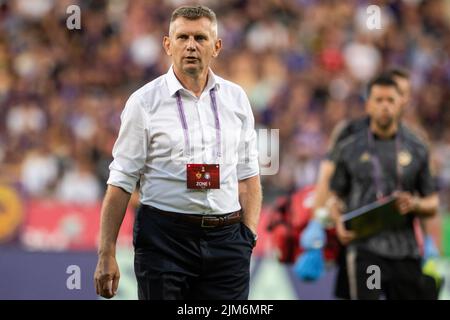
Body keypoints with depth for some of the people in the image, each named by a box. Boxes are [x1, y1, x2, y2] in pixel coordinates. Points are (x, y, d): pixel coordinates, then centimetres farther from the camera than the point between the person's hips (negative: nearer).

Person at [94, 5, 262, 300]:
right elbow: (121, 182, -2)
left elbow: (248, 173, 13)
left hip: (226, 239, 3)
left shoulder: (236, 98, 9)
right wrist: (107, 255, -6)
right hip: (164, 237, -3)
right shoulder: (144, 102, -2)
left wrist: (249, 235, 1)